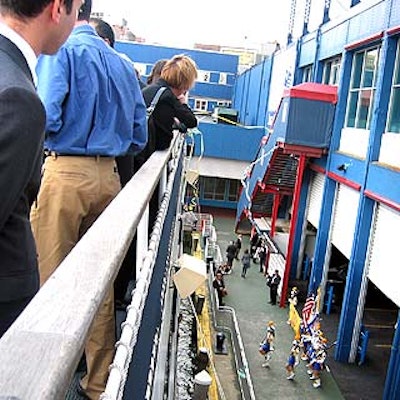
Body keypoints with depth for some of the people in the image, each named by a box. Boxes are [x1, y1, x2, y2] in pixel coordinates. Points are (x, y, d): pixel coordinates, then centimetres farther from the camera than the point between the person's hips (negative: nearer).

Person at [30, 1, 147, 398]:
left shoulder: (61, 48, -4)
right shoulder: (122, 63, 14)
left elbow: (46, 116, -16)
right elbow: (139, 137, 14)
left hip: (64, 172, -6)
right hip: (107, 176, 6)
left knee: (49, 278, 3)